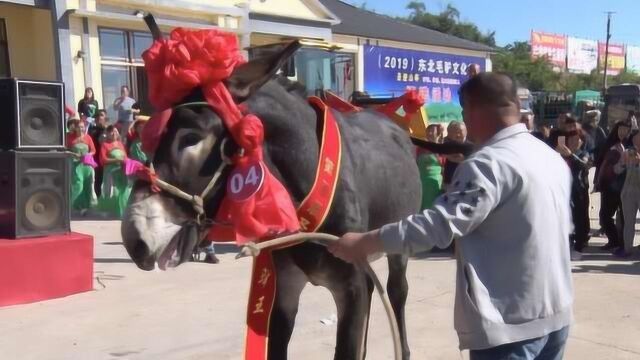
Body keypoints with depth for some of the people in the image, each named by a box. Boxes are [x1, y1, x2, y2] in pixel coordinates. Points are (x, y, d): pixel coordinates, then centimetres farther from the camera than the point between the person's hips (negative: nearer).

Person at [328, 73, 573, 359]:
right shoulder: (554, 158, 9)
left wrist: (364, 243, -20)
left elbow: (439, 224, -27)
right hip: (557, 313, 9)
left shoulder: (489, 164, -20)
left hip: (512, 323, -9)